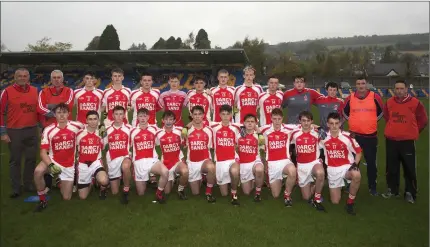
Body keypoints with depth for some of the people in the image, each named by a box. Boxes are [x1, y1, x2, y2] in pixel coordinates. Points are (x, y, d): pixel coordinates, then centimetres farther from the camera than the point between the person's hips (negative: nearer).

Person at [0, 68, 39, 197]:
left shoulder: (35, 91, 6)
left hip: (32, 130, 3)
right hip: (14, 131, -3)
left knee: (31, 158, 10)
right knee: (15, 160, 6)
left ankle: (29, 184, 24)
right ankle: (16, 188, 17)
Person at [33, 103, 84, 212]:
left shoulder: (76, 126, -13)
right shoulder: (48, 130, -16)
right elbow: (43, 152, -17)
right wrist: (51, 165, -34)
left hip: (69, 165, 1)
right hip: (53, 161, -1)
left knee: (66, 197, 4)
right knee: (38, 171, -35)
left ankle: (60, 181, 38)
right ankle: (42, 200, -10)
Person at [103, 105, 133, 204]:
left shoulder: (129, 128, -1)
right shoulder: (108, 130, 6)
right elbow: (104, 147, 15)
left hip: (125, 156, -3)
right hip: (112, 160, 3)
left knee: (125, 166, -42)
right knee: (114, 192, 6)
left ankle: (126, 190, -18)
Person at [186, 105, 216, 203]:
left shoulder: (208, 131, -2)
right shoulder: (188, 131, -2)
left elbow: (210, 147, 5)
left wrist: (208, 160, -5)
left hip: (205, 160, -1)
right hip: (192, 163, 1)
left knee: (211, 167, -39)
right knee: (195, 192, 5)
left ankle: (208, 192, -15)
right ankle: (199, 179, 41)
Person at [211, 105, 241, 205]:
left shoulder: (235, 128, 3)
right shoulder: (214, 128, 0)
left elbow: (238, 145, 12)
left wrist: (238, 158, -6)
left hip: (233, 159, -1)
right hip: (220, 161, 1)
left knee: (234, 171, -38)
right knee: (224, 194, 6)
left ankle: (234, 194, -14)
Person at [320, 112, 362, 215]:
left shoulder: (347, 137, -12)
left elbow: (358, 152, -2)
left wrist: (355, 164, -16)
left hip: (347, 167, -2)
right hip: (332, 170, 2)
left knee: (357, 175, -39)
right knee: (335, 201, 3)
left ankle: (350, 203, -16)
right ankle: (340, 185, 37)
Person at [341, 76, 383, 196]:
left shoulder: (375, 97, -5)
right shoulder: (350, 98, -2)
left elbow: (381, 112, 9)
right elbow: (344, 111, 14)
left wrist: (372, 122, 8)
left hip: (371, 135, -1)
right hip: (354, 135, 1)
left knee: (371, 162, 7)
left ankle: (372, 187, 21)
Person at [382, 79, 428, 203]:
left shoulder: (415, 103, -9)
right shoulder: (389, 102, 1)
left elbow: (423, 120, 2)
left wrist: (412, 131, 7)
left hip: (407, 141, -3)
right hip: (391, 140, 3)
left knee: (409, 168, 3)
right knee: (391, 167, 12)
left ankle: (410, 192, 16)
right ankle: (392, 189, 26)